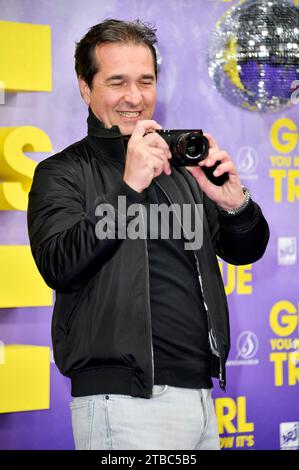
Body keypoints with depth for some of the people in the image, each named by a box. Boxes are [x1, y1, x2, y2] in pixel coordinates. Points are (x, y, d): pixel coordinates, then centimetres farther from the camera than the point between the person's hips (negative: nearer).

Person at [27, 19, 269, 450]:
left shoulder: (179, 166, 14)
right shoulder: (62, 174, -1)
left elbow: (244, 251, 14)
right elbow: (59, 268, -15)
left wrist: (235, 204, -8)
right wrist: (129, 188, -22)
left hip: (199, 394, 6)